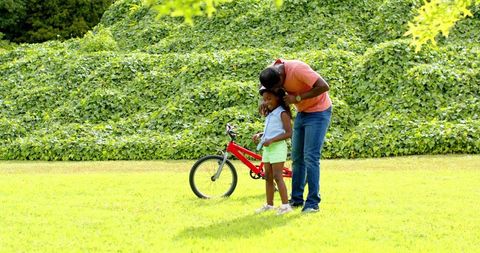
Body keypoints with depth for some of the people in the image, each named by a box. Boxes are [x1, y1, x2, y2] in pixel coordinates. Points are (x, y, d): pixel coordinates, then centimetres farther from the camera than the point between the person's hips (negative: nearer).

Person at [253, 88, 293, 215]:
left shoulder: (282, 113, -8)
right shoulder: (270, 115, 19)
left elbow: (289, 133, -15)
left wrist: (271, 140, -23)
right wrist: (260, 135, 8)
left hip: (277, 147, -9)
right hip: (266, 148, 9)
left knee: (277, 176, -13)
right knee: (268, 177, 11)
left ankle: (285, 205, -12)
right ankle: (269, 204, 18)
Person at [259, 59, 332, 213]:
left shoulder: (297, 69, -30)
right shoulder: (271, 72, -8)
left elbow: (324, 87, -34)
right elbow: (265, 86, 14)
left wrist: (297, 98, -29)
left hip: (318, 112, -8)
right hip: (302, 112, 8)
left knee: (311, 157, -13)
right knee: (297, 158, 9)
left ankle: (313, 203, -10)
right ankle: (296, 199, 17)